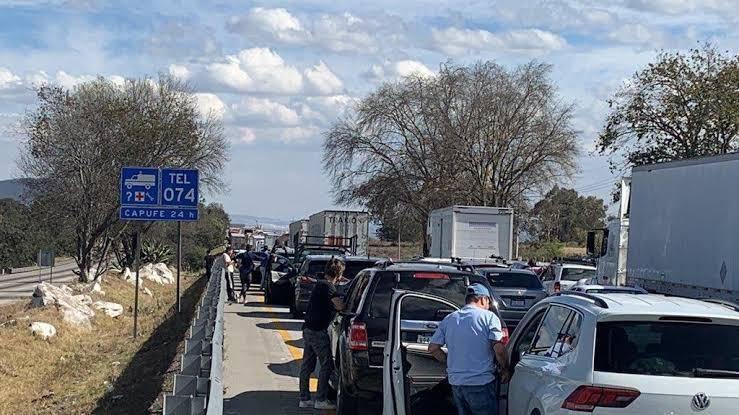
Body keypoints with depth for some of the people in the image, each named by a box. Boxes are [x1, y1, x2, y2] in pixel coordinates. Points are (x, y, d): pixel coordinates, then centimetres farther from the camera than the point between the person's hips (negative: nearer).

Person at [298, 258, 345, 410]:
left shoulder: (320, 284, 15)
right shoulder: (328, 286, -15)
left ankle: (304, 398, 16)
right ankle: (321, 400, -1)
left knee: (307, 365, 11)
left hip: (309, 329, 9)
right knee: (327, 366, -2)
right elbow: (339, 306, -25)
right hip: (317, 331, -9)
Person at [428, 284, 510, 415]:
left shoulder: (449, 319, 10)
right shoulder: (488, 317, -6)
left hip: (456, 383, 6)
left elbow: (433, 348, 8)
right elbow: (499, 349, -14)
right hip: (480, 383, -5)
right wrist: (505, 370, 1)